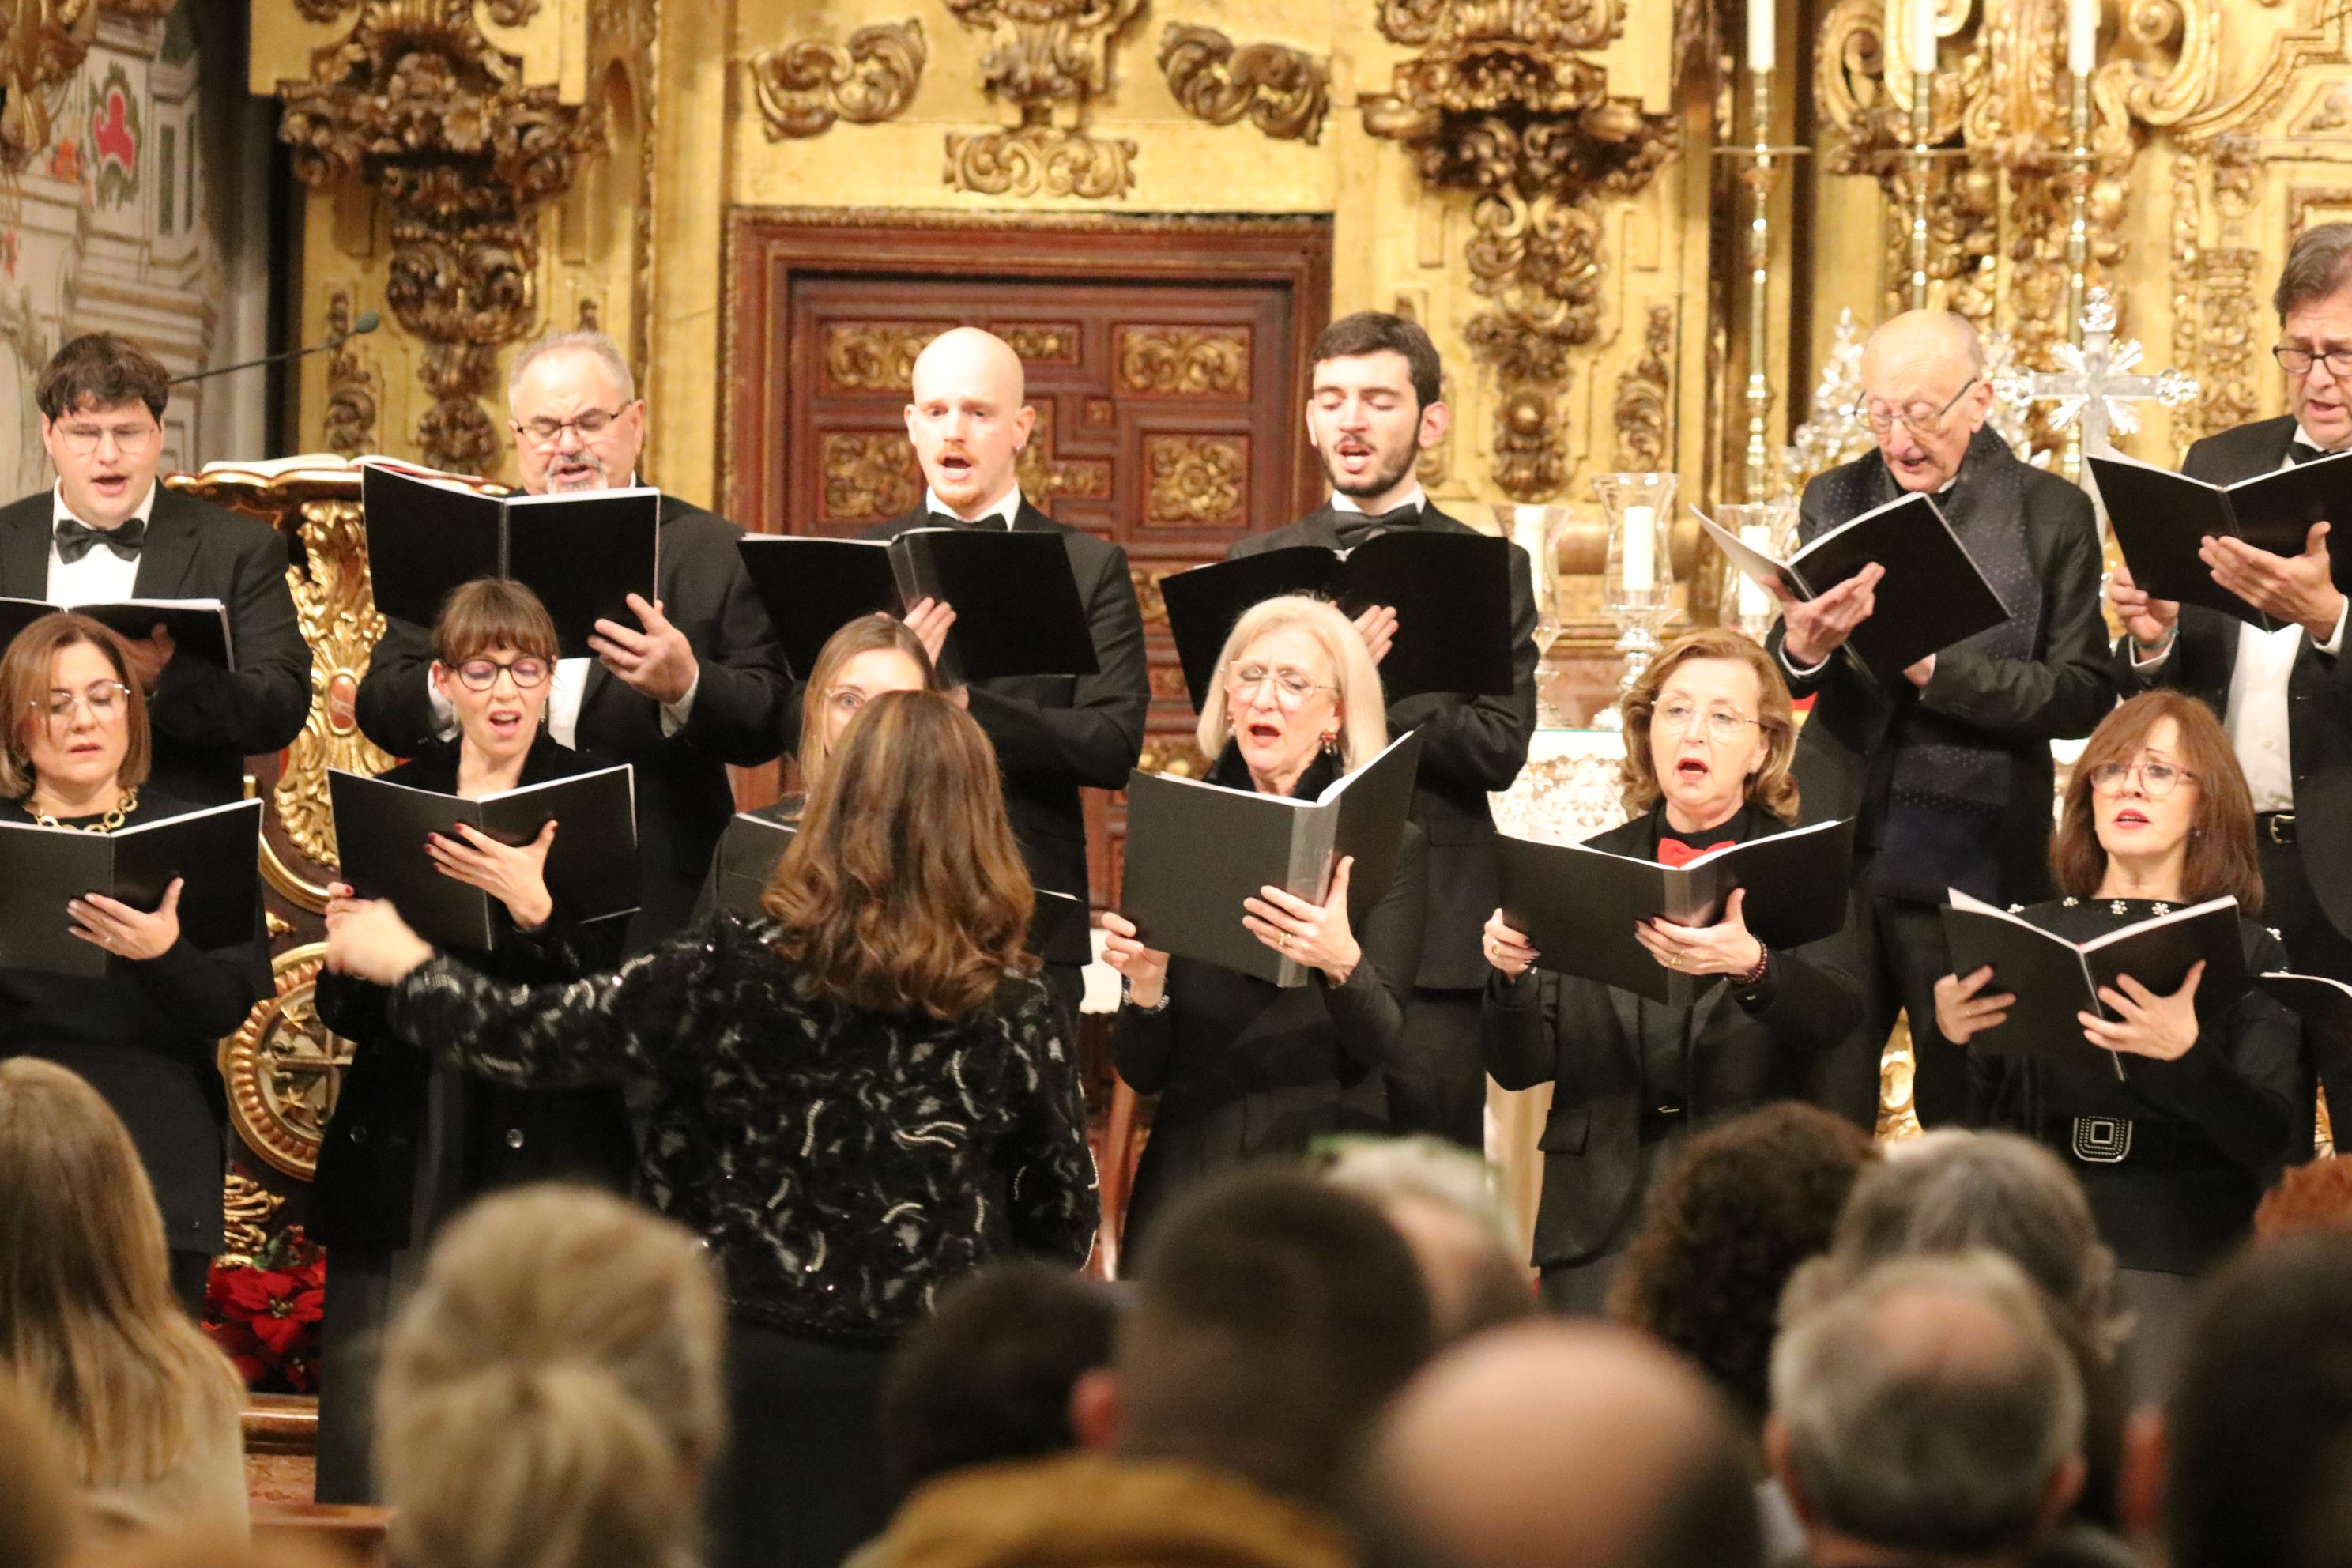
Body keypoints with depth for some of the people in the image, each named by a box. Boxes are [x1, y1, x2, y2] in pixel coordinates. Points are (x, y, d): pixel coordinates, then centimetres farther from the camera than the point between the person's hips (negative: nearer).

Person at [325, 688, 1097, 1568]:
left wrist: (399, 963, 14)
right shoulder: (1014, 1010, -7)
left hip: (756, 1372, -1)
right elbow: (1063, 1227, 0)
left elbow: (527, 1039, -3)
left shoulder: (739, 971, -10)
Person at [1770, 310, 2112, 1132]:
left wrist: (1937, 667, -19)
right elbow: (1784, 671, 4)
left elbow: (2083, 695, -8)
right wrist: (1802, 646, -21)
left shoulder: (2052, 514, -1)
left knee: (1967, 1117, 4)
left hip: (1972, 856, -3)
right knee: (1819, 1112, 4)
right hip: (1838, 846, 3)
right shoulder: (1836, 499, 10)